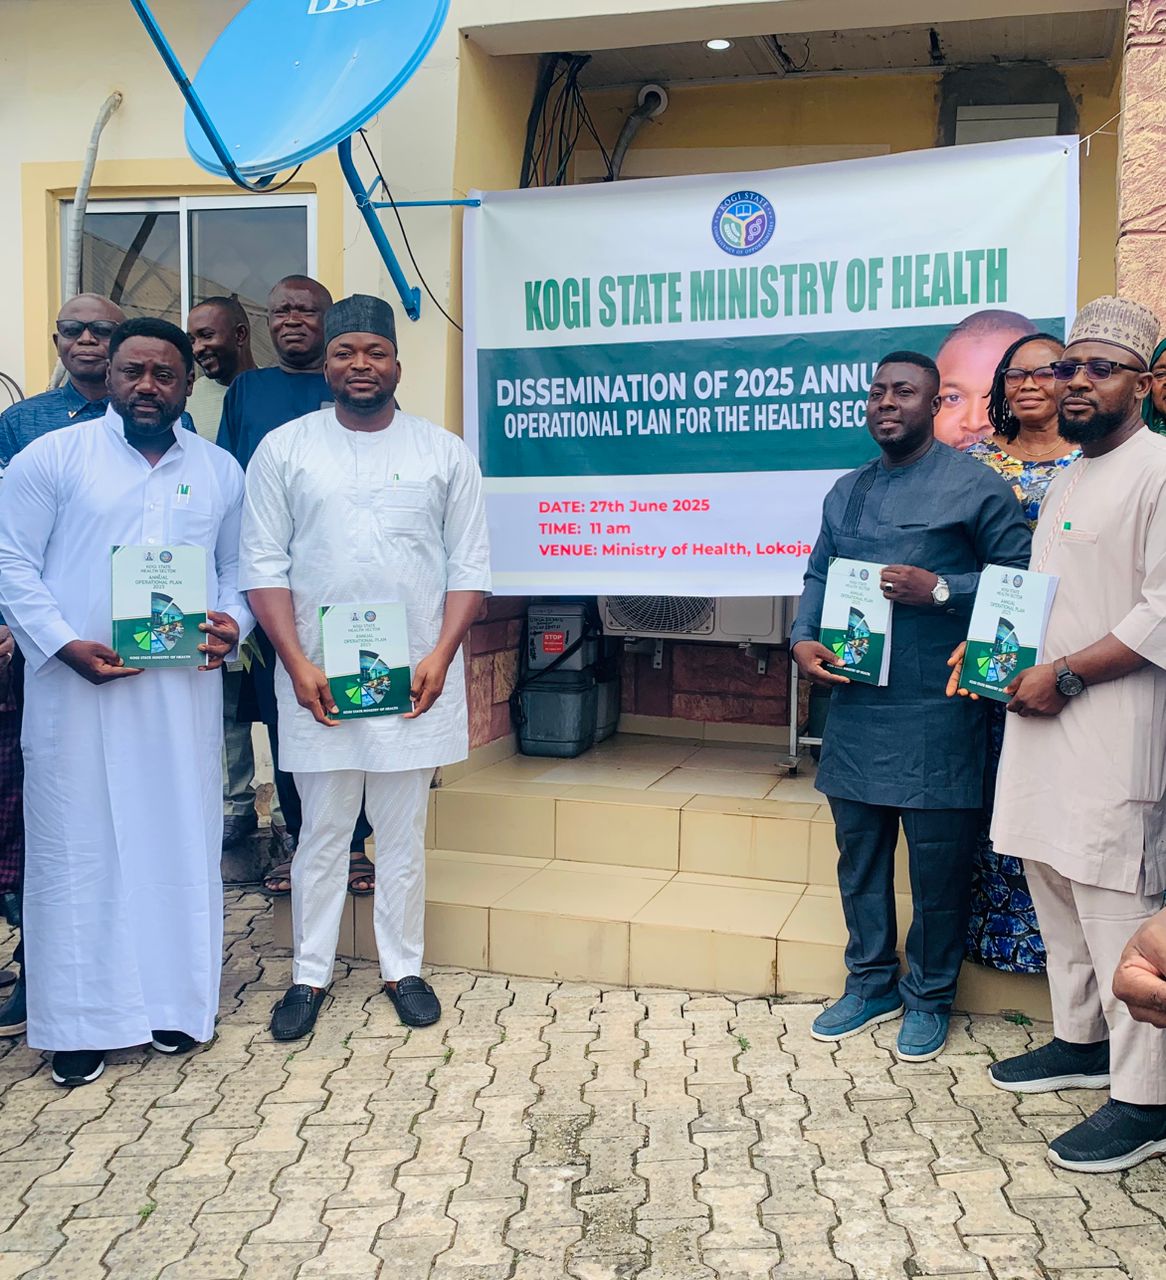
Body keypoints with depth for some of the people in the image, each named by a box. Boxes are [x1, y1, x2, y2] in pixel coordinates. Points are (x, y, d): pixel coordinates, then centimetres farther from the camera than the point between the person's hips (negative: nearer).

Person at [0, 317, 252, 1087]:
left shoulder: (220, 470, 12)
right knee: (79, 848, 3)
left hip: (184, 690, 3)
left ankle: (177, 1002, 20)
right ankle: (80, 1020, 13)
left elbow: (238, 566, 16)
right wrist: (65, 645, -13)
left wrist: (232, 622, -5)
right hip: (76, 688, -2)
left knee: (180, 841, 7)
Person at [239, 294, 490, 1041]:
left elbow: (470, 567, 3)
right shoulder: (284, 449, 3)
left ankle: (403, 968, 24)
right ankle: (311, 975, 22)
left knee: (404, 831, 10)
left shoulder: (445, 453, 4)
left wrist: (440, 657, -9)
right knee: (323, 831, 9)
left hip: (415, 678, 1)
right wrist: (298, 664, -10)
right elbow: (265, 567, 0)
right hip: (317, 677, 0)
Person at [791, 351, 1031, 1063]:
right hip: (854, 706, 6)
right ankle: (872, 985, 30)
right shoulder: (846, 493, 16)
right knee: (859, 852, 13)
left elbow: (1021, 575, -5)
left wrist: (939, 590, -17)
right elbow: (820, 572, 18)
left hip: (935, 716, -5)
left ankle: (930, 998, 22)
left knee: (938, 864, 4)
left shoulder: (975, 487, -3)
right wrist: (804, 640, 0)